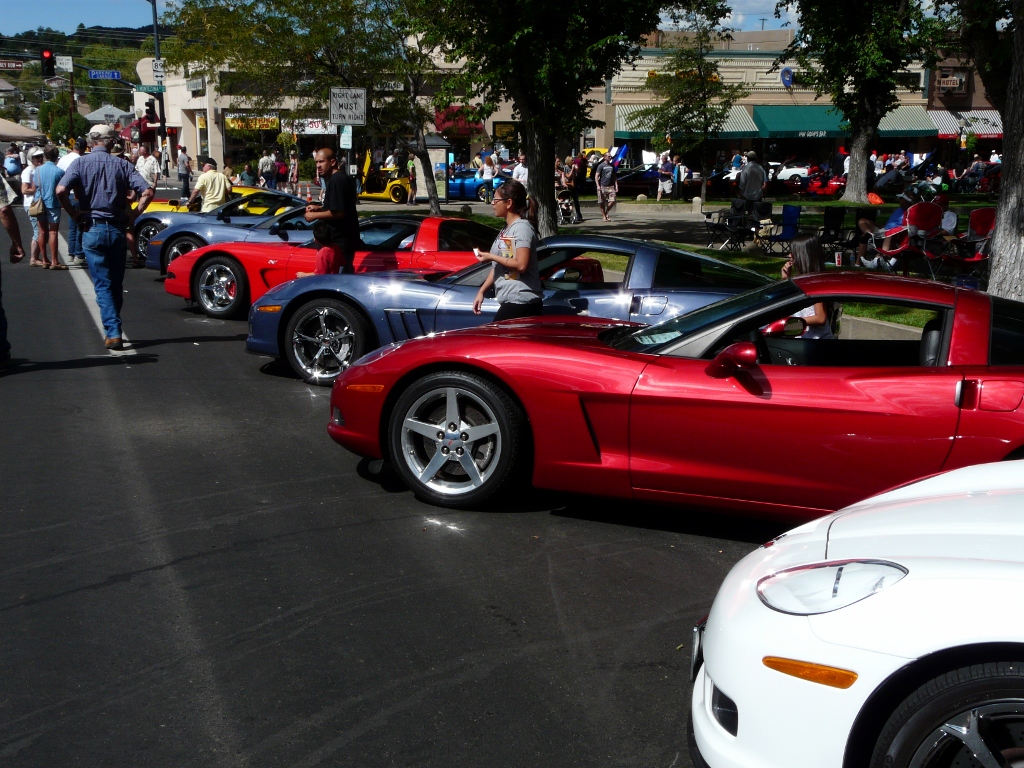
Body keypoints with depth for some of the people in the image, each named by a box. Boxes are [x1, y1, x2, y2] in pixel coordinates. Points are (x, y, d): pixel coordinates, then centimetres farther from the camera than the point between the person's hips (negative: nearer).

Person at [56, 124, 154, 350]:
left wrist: (74, 214, -5)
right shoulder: (122, 165, 2)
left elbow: (61, 190, -16)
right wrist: (133, 215, 0)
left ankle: (113, 333, -8)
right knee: (116, 284, 14)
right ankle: (113, 329, 23)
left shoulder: (81, 163, -2)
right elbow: (147, 192, -9)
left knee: (103, 285, 1)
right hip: (117, 230, 2)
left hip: (93, 229, -1)